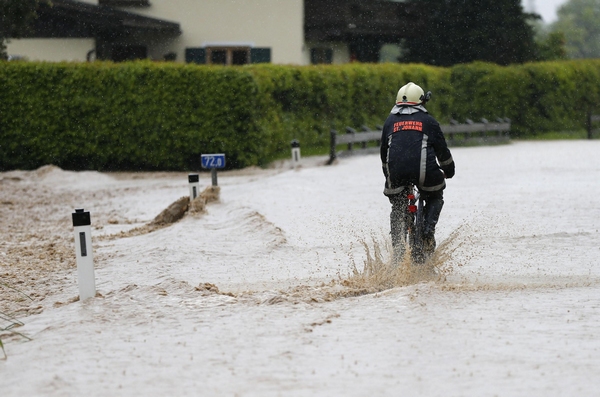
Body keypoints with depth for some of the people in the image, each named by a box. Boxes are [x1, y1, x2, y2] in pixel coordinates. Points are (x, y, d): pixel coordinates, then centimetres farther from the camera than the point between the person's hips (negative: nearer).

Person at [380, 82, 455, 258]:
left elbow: (384, 151, 26)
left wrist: (388, 175, 40)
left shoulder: (390, 121, 22)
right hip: (424, 170, -2)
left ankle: (397, 247, 4)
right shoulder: (428, 121, 16)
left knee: (397, 209, 21)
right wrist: (449, 170, 37)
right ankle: (428, 232, 2)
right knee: (435, 199, 25)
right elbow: (442, 150, 19)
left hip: (396, 171, 2)